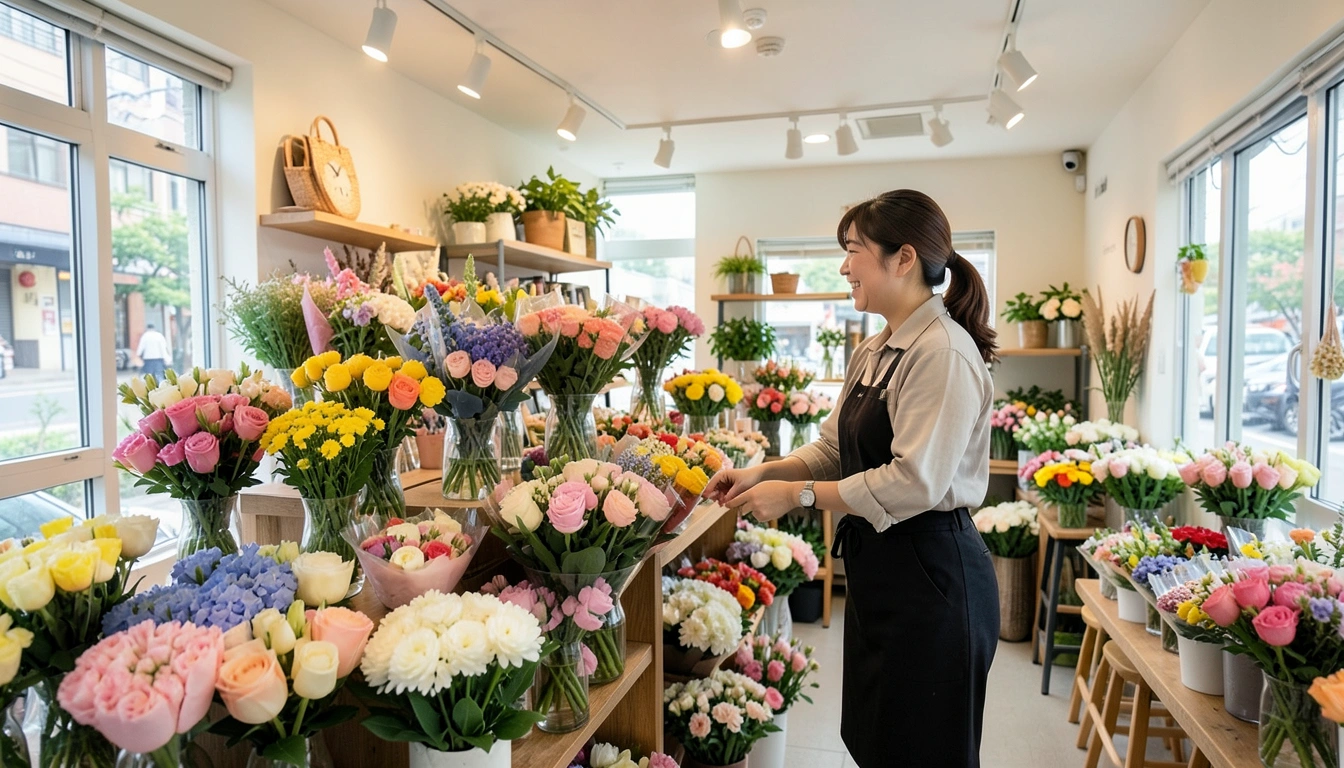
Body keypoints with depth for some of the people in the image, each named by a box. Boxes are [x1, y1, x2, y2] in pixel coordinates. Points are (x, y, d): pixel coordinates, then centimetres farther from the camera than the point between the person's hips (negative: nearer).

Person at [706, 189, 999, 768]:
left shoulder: (943, 352, -20)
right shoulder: (872, 352, 9)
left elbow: (914, 482, -25)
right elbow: (833, 448, 12)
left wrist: (797, 495, -20)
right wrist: (764, 472, -3)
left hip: (930, 573, -9)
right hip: (877, 566, 9)